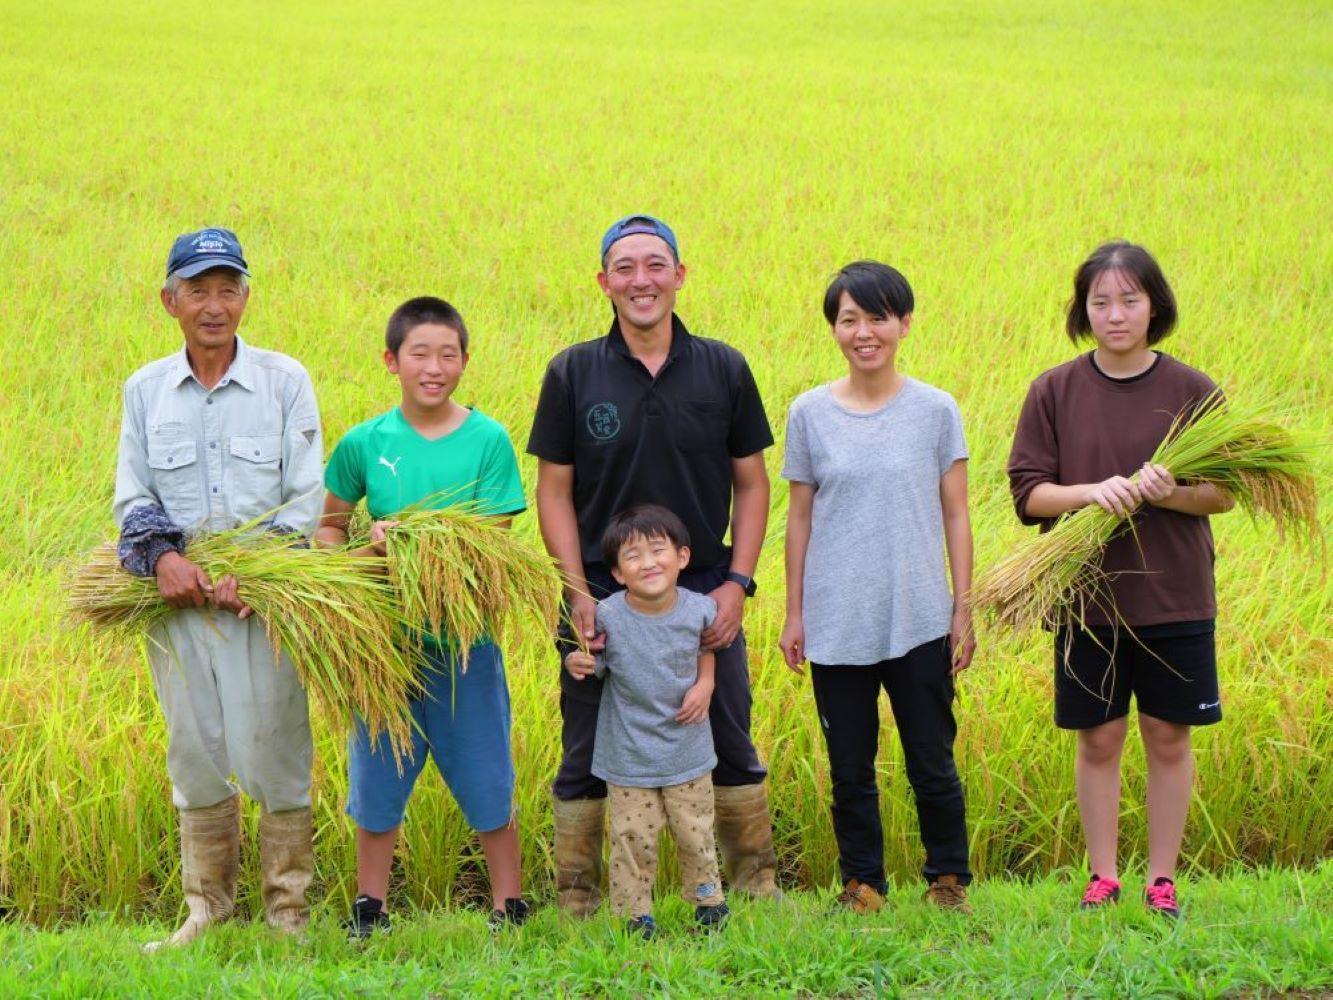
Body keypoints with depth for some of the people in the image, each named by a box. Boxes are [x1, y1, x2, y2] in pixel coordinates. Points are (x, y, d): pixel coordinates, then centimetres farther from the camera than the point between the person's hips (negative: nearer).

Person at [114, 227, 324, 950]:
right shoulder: (144, 389, 10)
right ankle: (206, 907, 19)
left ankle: (289, 911, 6)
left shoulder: (284, 381, 2)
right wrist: (162, 557, -13)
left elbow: (308, 497, -1)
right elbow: (132, 495, 7)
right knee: (194, 752, 7)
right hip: (177, 594, 3)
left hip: (266, 597, -3)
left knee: (275, 752, -4)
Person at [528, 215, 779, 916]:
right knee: (587, 760, 6)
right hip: (603, 600, -1)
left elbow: (750, 484, 5)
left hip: (704, 597, 1)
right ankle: (575, 902, 17)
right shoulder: (572, 374, -3)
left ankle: (756, 882, 26)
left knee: (731, 750, 11)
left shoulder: (724, 370, 0)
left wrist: (737, 582, -5)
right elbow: (554, 491, 0)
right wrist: (578, 593, -10)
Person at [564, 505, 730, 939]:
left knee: (695, 833, 15)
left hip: (687, 751, 2)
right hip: (628, 753, -2)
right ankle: (636, 914, 18)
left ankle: (707, 898, 34)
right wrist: (578, 664, -25)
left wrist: (704, 685, -7)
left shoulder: (699, 610, -11)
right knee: (633, 838, 3)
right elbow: (596, 665, -3)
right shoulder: (607, 617, -15)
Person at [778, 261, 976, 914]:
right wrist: (793, 615, 6)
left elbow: (955, 515, 3)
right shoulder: (810, 414, 2)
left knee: (932, 763, 5)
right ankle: (861, 881, 22)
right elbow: (800, 517, 7)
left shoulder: (935, 411, 0)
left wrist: (964, 609, 0)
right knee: (850, 768, 8)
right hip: (836, 626, 1)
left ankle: (948, 877, 21)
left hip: (919, 622, -1)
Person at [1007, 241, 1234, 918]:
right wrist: (1092, 492, -20)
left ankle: (1162, 881, 17)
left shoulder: (1192, 391, -1)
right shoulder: (1054, 392, 0)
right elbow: (1027, 492, -2)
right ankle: (1103, 878, 19)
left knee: (1168, 737, 6)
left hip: (1175, 599, 0)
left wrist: (1168, 492, -20)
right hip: (1089, 598, 0)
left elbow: (1225, 492, 0)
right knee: (1098, 739, 6)